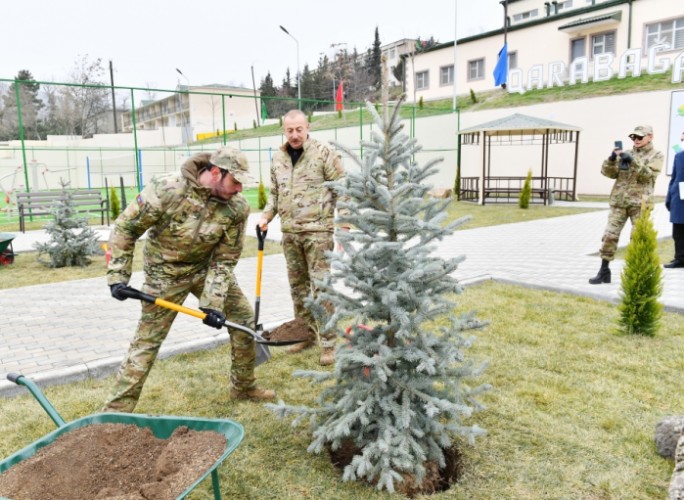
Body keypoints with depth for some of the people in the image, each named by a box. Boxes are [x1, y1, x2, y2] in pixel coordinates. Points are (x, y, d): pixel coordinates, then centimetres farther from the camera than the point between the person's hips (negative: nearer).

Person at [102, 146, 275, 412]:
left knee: (244, 318, 3)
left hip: (207, 267, 4)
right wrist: (118, 276, -19)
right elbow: (125, 228, -16)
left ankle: (244, 387, 24)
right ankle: (116, 410, 11)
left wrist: (213, 302, -20)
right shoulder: (166, 190, -28)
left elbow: (224, 259, -12)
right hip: (166, 272, -4)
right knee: (146, 341, -4)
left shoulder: (237, 207, -18)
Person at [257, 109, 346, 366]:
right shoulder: (278, 158, 11)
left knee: (321, 286, -5)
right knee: (297, 285, 13)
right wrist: (266, 217, 6)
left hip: (318, 231, -6)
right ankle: (306, 334, 28)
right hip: (289, 233, 6)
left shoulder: (324, 153, -7)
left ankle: (328, 342, 5)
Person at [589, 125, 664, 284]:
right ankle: (604, 271, 3)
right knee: (610, 235, -2)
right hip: (619, 201, 3)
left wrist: (633, 161, -20)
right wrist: (612, 159, -10)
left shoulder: (656, 155, 5)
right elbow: (609, 173, 8)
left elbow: (647, 175, -11)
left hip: (640, 203, -3)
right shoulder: (626, 154, 15)